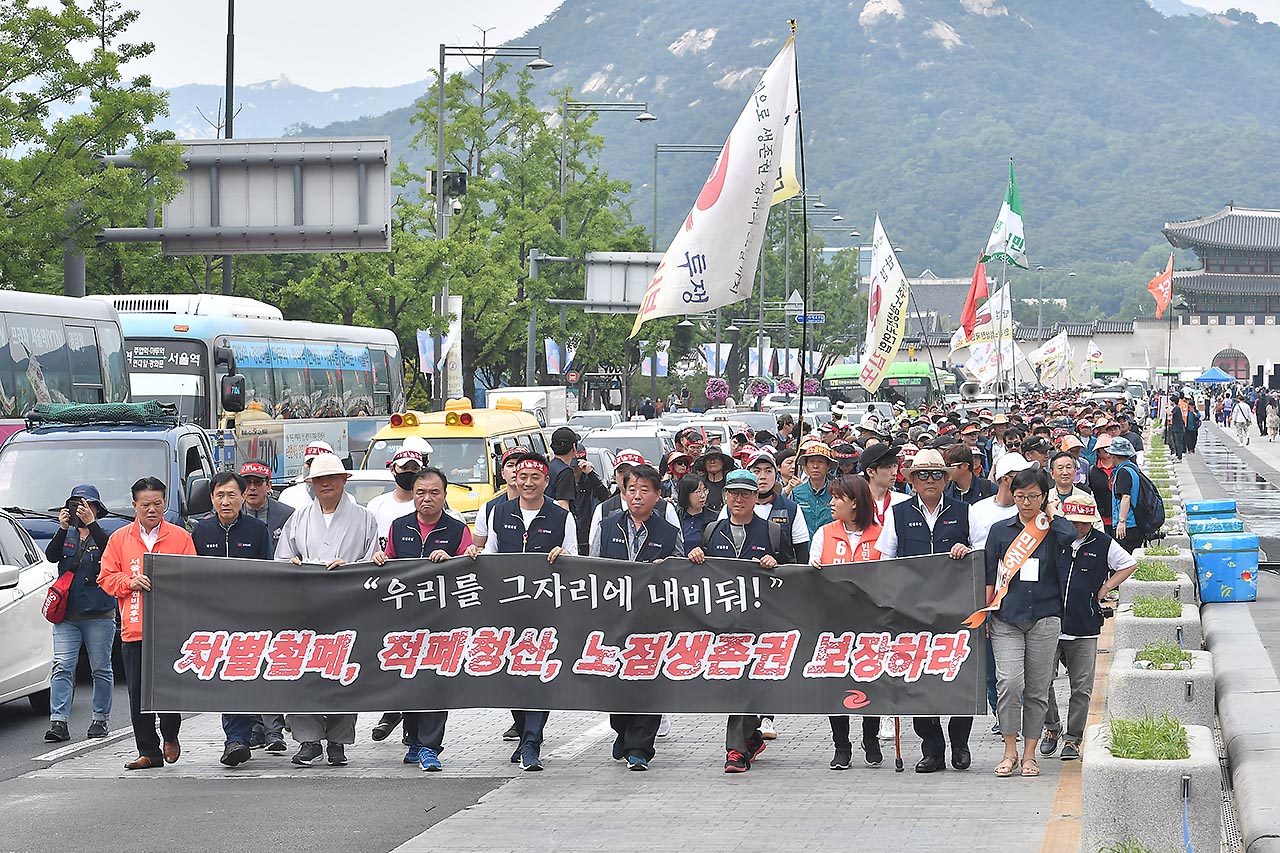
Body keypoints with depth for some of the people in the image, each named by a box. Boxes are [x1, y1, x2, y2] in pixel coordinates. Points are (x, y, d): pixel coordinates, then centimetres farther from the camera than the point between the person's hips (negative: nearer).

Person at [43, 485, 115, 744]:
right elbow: (51, 556, -6)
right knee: (62, 667, -8)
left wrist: (91, 524, -25)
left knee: (101, 669, 5)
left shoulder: (101, 535, 1)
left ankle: (100, 720, 16)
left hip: (99, 614, -2)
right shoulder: (66, 536, 10)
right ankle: (58, 722, -12)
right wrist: (63, 529, -18)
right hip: (67, 614, 2)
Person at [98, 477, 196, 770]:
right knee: (138, 693, 2)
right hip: (134, 628, 2)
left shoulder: (181, 537, 7)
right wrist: (130, 582, -8)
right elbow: (106, 578, 9)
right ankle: (148, 751, 10)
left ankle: (170, 736, 20)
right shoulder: (119, 539, 11)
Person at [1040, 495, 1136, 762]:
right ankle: (1051, 727, 21)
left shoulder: (1102, 544, 2)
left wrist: (1103, 590, 8)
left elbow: (1129, 564, 17)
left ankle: (1073, 739, 11)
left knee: (1081, 687, 2)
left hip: (1085, 628, 0)